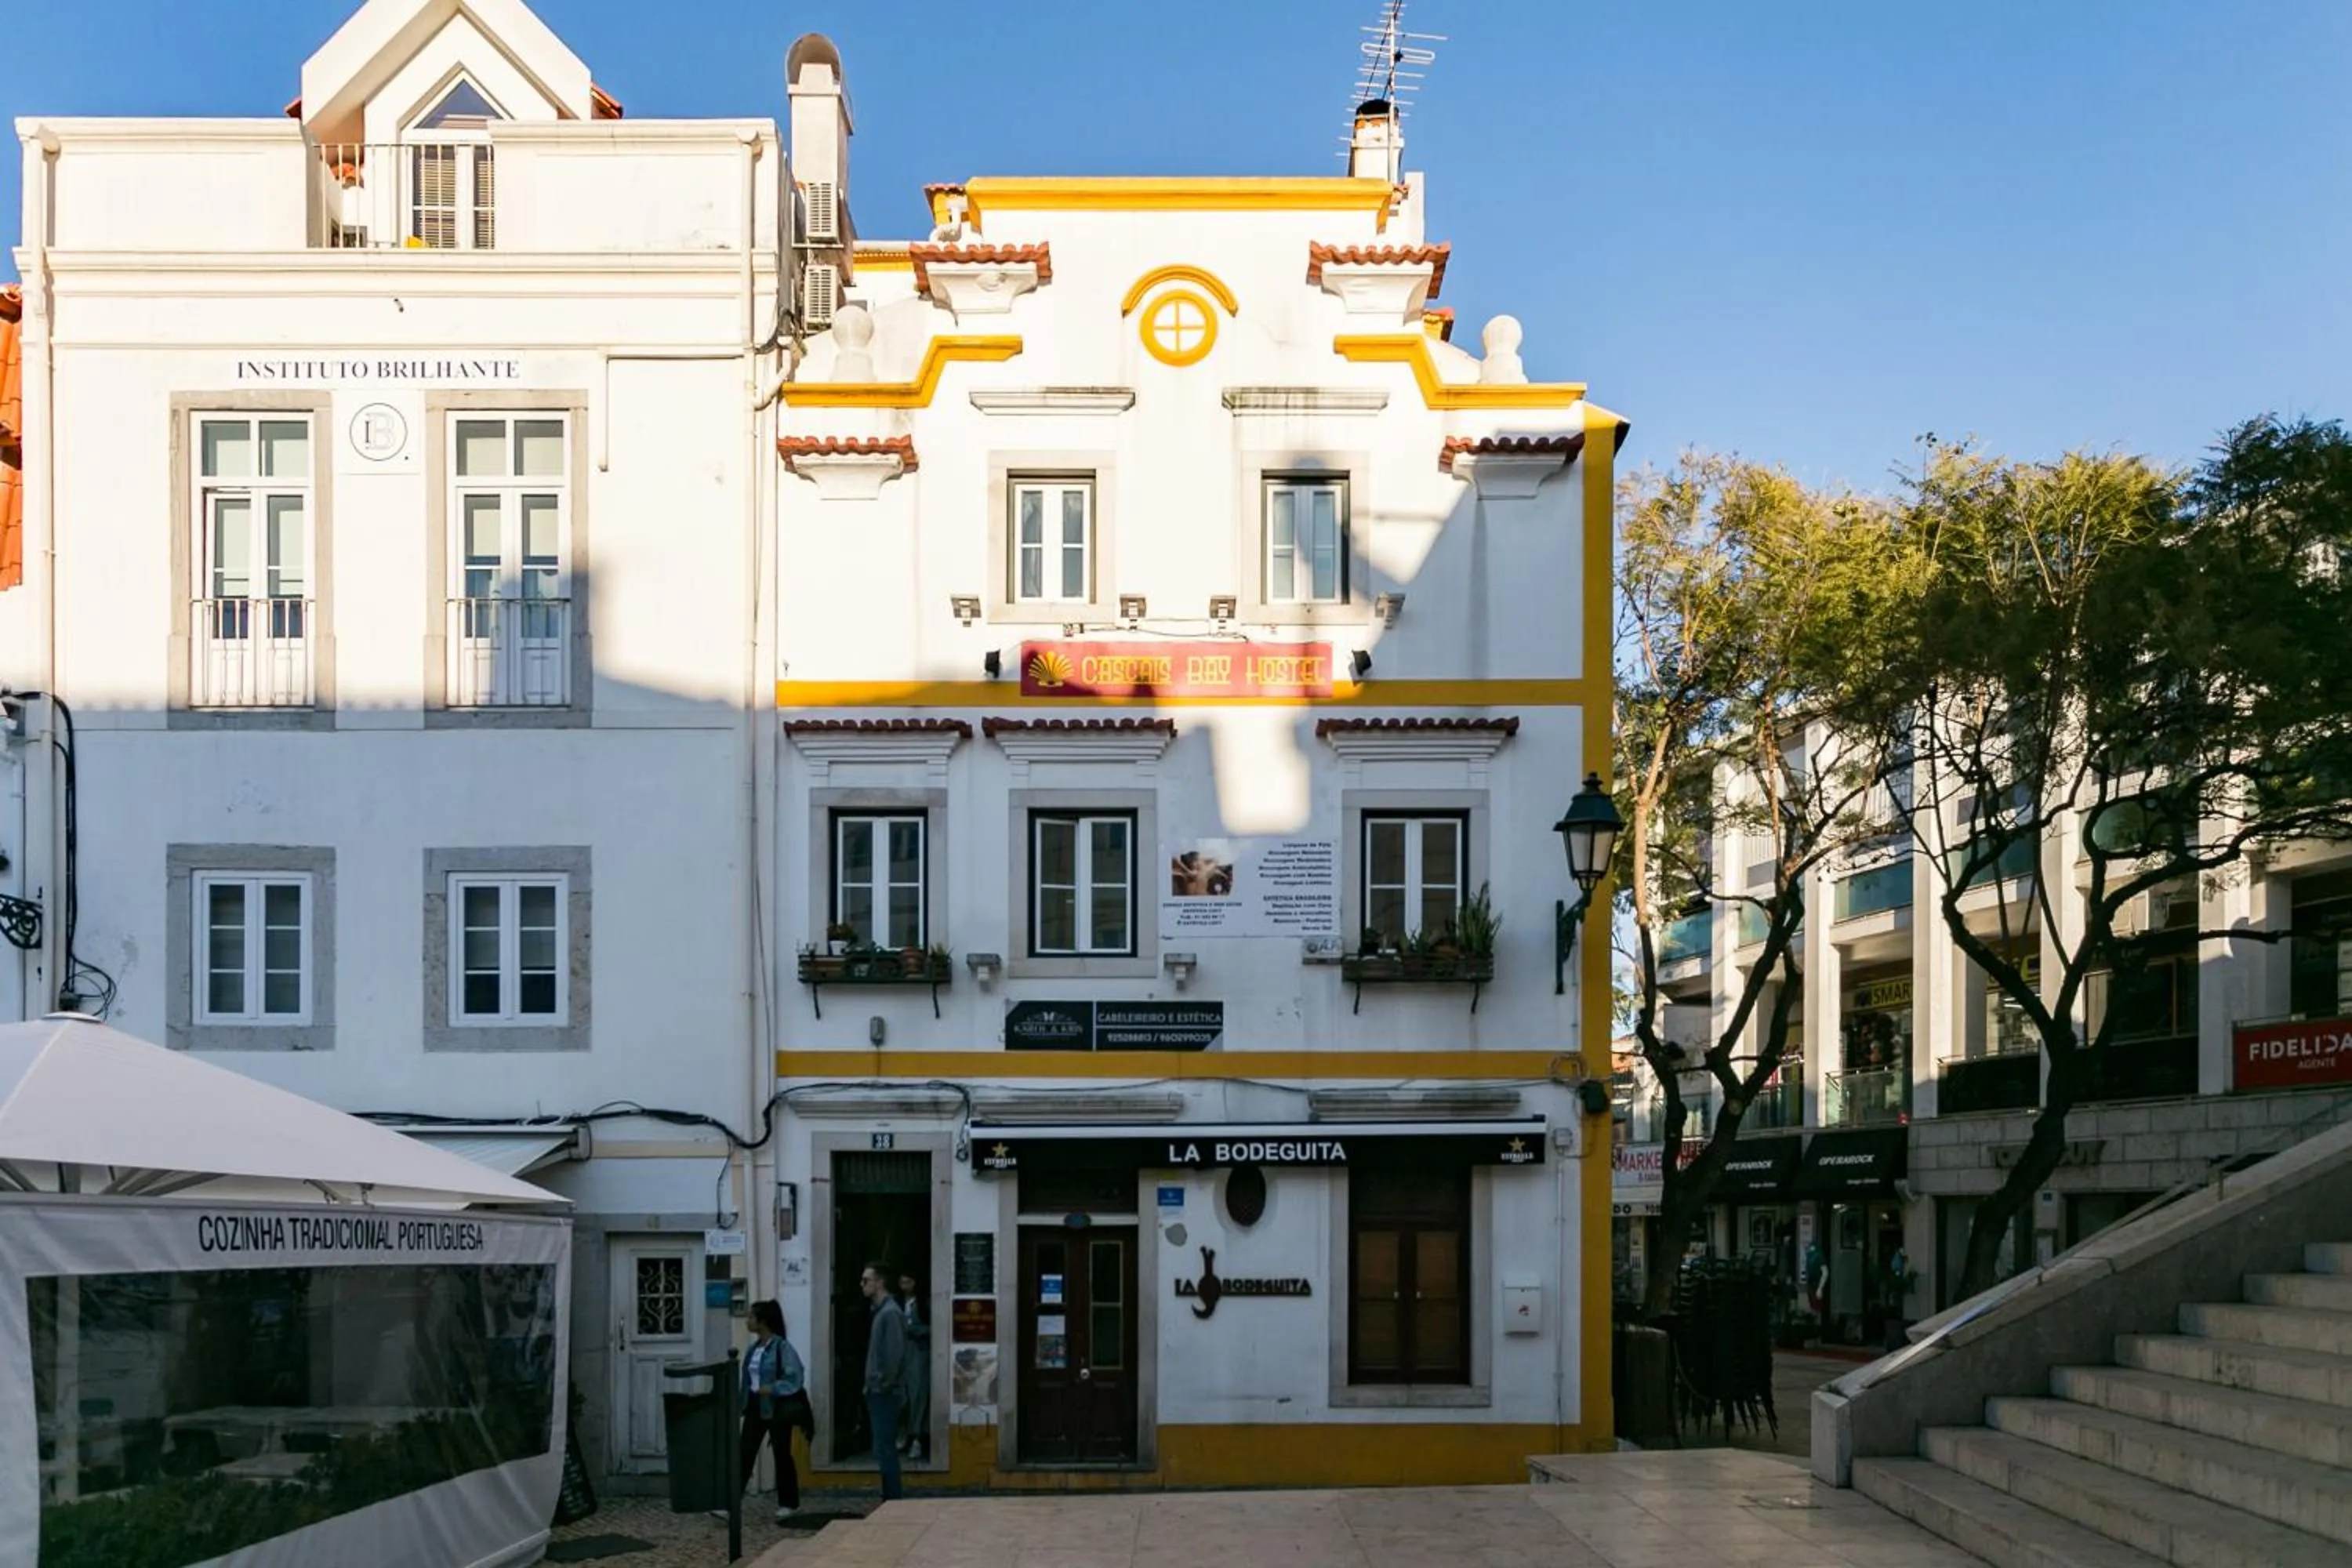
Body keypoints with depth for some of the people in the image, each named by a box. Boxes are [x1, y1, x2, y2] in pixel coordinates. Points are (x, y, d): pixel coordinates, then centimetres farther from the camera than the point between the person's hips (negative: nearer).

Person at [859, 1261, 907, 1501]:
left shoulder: (890, 1313, -15)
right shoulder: (878, 1311, 14)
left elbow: (894, 1354, -21)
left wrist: (882, 1385, -16)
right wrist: (871, 1384, 14)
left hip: (885, 1393, -10)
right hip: (877, 1391, 10)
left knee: (885, 1449, -7)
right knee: (884, 1449, 13)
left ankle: (893, 1501, -3)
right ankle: (892, 1497, 18)